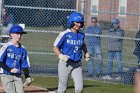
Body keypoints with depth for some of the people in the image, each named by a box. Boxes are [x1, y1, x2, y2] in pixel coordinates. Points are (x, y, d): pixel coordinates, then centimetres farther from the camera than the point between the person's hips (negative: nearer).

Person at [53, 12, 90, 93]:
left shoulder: (81, 35, 5)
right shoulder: (64, 34, -11)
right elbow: (55, 47, -8)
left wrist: (86, 53, 12)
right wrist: (60, 56, -25)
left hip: (77, 65, 4)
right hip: (65, 64, -4)